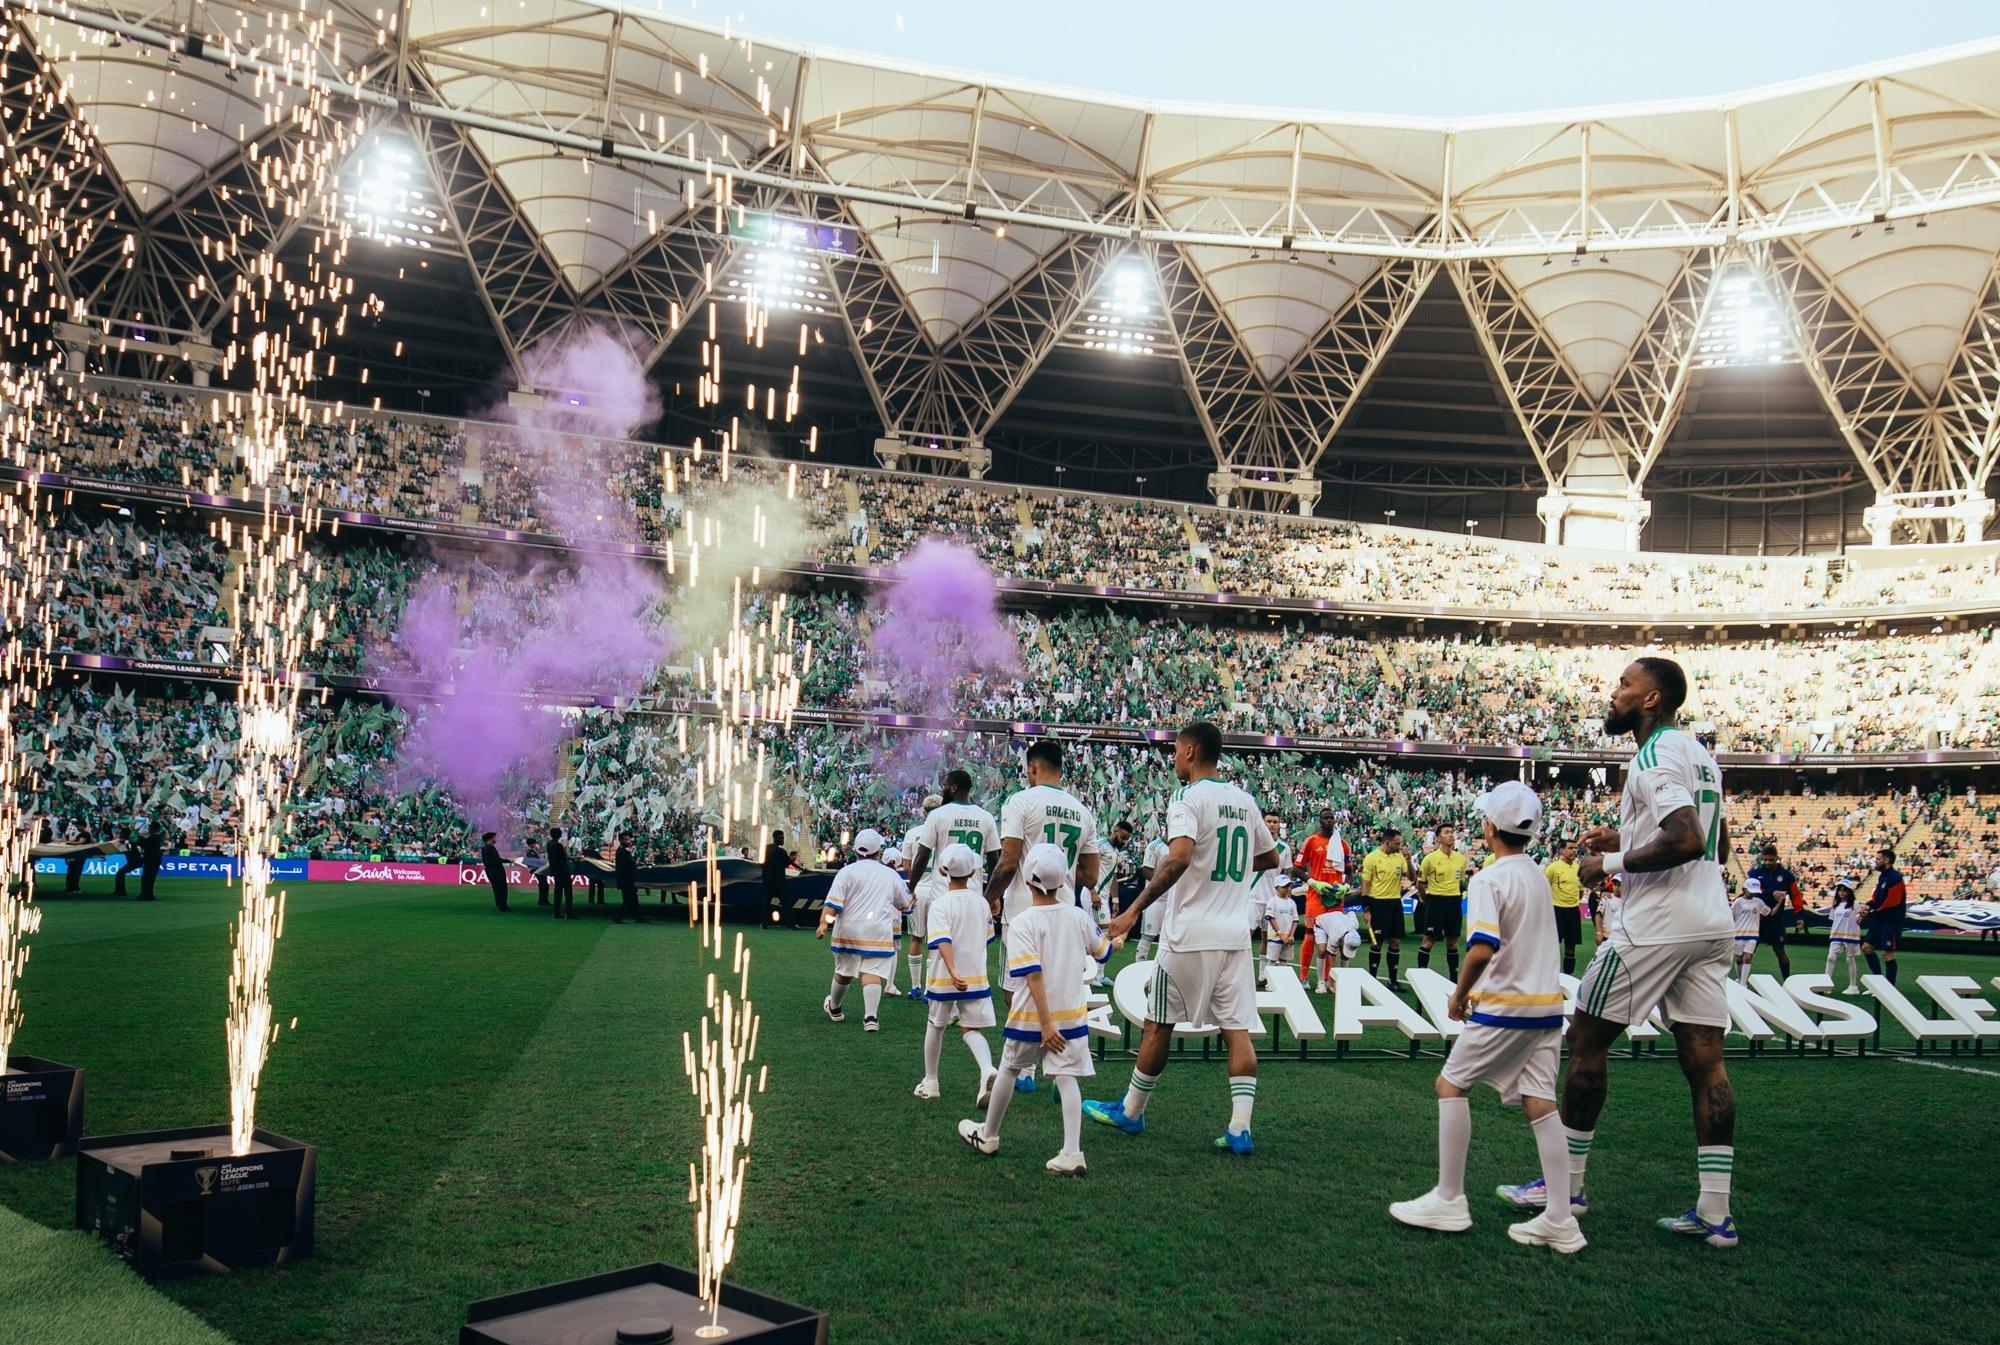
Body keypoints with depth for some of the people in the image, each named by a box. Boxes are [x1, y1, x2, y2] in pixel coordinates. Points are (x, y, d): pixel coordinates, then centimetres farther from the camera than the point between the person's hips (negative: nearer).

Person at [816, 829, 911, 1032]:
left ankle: (834, 1008, 38)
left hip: (849, 931, 0)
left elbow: (833, 902, -10)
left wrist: (823, 922, -14)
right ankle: (871, 1017, -18)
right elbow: (905, 904, 23)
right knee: (872, 974, -4)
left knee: (844, 972, 16)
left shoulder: (847, 871, 1)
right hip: (879, 933, 0)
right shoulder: (891, 875, 9)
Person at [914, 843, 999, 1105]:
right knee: (970, 1030, 8)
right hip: (976, 976, 3)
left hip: (944, 978, -3)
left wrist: (953, 972, -37)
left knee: (935, 1026, 18)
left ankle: (930, 1081, 28)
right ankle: (988, 1069, -19)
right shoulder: (981, 902, 3)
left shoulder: (940, 904, -13)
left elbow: (943, 941, -27)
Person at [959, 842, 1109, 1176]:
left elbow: (1034, 974, -23)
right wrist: (1116, 939, 39)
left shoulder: (1022, 922, -17)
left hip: (1030, 1017, -3)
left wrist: (1045, 1023, -22)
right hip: (1072, 1015, 3)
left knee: (1009, 1072, 16)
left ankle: (987, 1136, 33)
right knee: (1067, 1079, 3)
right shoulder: (1079, 917, -2)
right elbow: (1102, 951, 16)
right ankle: (1072, 1154, -5)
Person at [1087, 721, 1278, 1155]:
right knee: (1237, 1029, 5)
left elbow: (1178, 858, -28)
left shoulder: (1188, 799, -12)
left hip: (1191, 934, -6)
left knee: (1158, 1024, 8)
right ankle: (1240, 1128, 0)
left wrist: (1135, 909, -27)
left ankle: (1130, 1112, 22)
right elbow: (1270, 858, 23)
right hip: (1234, 935, 6)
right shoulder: (1244, 801, 10)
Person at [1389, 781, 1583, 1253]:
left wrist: (1458, 996, -9)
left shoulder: (1489, 879, -13)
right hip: (1548, 1004, 7)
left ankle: (1449, 1201, 7)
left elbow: (1483, 949, -25)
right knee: (1539, 1103, 6)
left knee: (1451, 1084, 5)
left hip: (1505, 1006, -7)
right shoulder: (1539, 876, 13)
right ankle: (1560, 1220, 2)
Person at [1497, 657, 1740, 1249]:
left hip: (1654, 925, -9)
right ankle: (1715, 1213, 7)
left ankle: (1566, 1184, 12)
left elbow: (1685, 841, -25)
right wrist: (1626, 839, 18)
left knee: (1586, 1041, 3)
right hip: (1710, 926, 9)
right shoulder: (1699, 754, 17)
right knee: (1704, 1061, 7)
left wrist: (1612, 863, -13)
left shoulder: (1656, 755, -13)